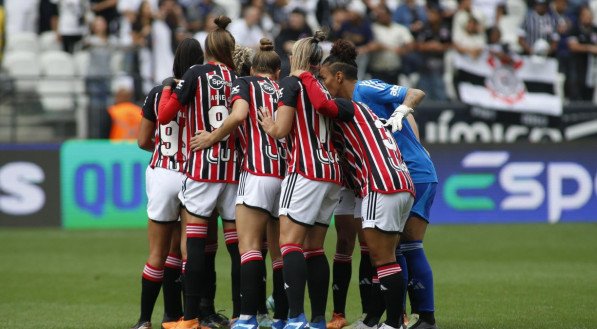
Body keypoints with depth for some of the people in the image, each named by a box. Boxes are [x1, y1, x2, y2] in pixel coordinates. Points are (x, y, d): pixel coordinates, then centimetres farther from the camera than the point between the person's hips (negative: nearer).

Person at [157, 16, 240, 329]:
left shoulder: (196, 74, -2)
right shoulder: (238, 78, 7)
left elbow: (165, 115, -2)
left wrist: (167, 89, 15)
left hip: (201, 167, -3)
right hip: (233, 169, 3)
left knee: (194, 242, -2)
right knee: (236, 243, 7)